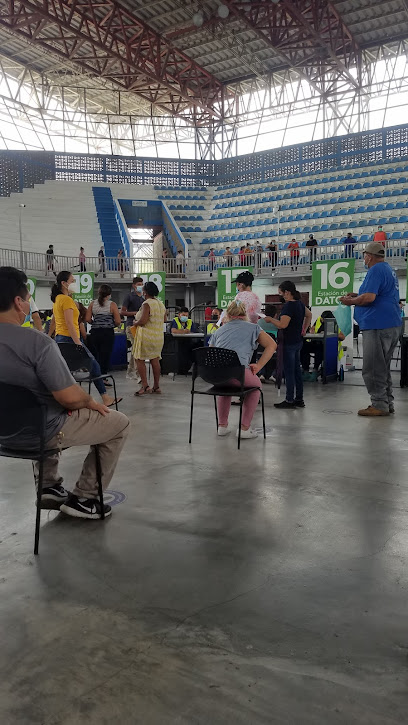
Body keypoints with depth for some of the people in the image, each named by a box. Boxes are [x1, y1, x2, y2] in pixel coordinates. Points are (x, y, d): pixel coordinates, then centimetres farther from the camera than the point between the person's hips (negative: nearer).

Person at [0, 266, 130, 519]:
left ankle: (49, 486, 37)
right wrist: (91, 402, -3)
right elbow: (70, 397, -26)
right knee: (120, 423, 9)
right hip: (38, 432, -8)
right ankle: (83, 498, 15)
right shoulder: (37, 342, -27)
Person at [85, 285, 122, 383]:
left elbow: (87, 319, -1)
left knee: (95, 355, 12)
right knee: (105, 356, 2)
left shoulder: (93, 304, 5)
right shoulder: (112, 305, -5)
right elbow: (118, 321, -9)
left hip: (95, 333, 3)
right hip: (108, 333, -3)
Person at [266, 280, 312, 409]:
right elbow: (309, 315, 26)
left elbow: (283, 324, -26)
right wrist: (303, 329, 23)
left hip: (289, 343, -9)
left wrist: (270, 319, -11)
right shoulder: (300, 303, 10)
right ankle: (299, 399, 19)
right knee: (297, 370, 13)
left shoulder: (289, 306, -19)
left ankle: (289, 401, 2)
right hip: (298, 341, 9)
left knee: (289, 372, -3)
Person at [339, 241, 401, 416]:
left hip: (377, 326, -11)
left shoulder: (376, 270, -13)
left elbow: (368, 297, -22)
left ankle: (379, 405, -3)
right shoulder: (388, 270, 20)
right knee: (383, 367, 16)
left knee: (373, 369, -6)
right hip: (391, 325, 11)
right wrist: (357, 296, 20)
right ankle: (387, 403, 21)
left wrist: (350, 301, -6)